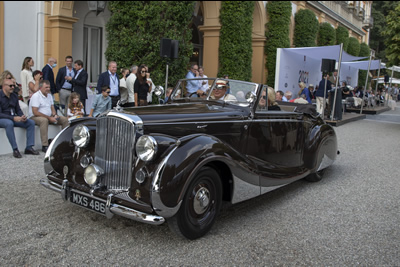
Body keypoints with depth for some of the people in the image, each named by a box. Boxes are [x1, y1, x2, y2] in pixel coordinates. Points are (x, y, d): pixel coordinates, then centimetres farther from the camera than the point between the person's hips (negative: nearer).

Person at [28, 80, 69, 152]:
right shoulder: (36, 96, -14)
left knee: (65, 119, -5)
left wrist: (54, 115, -6)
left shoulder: (49, 95, 13)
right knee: (44, 120, -41)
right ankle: (45, 146, -41)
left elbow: (52, 108, 18)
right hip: (35, 117, -8)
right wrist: (49, 118, -24)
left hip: (49, 117, 8)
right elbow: (35, 112, -21)